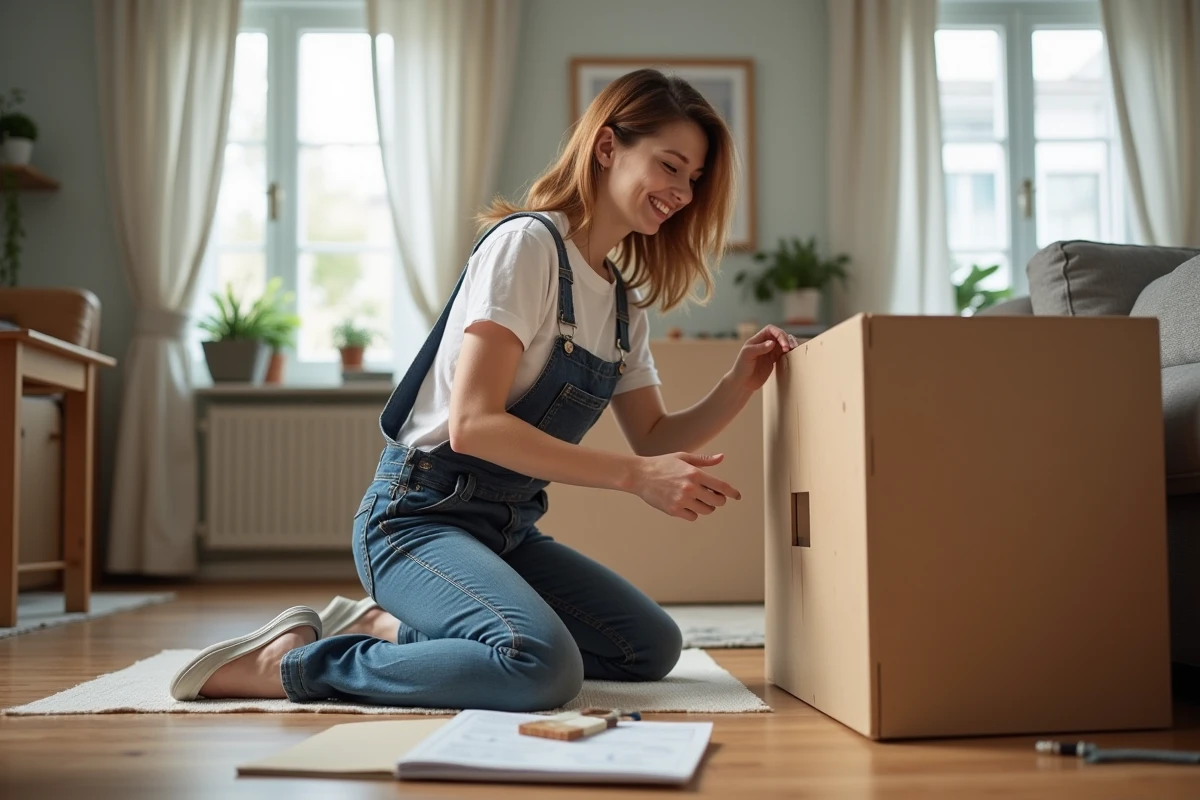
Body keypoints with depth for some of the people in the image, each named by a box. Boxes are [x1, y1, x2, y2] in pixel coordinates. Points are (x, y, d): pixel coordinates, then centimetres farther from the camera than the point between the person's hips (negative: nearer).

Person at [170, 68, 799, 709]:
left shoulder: (624, 302, 12)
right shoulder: (528, 243, -14)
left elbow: (655, 439, 13)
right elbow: (472, 423, -24)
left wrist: (739, 386, -5)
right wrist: (636, 475, -25)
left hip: (507, 528, 9)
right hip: (422, 513, -9)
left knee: (653, 648, 7)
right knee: (544, 668, -31)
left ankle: (386, 627, 10)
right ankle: (290, 662, -10)